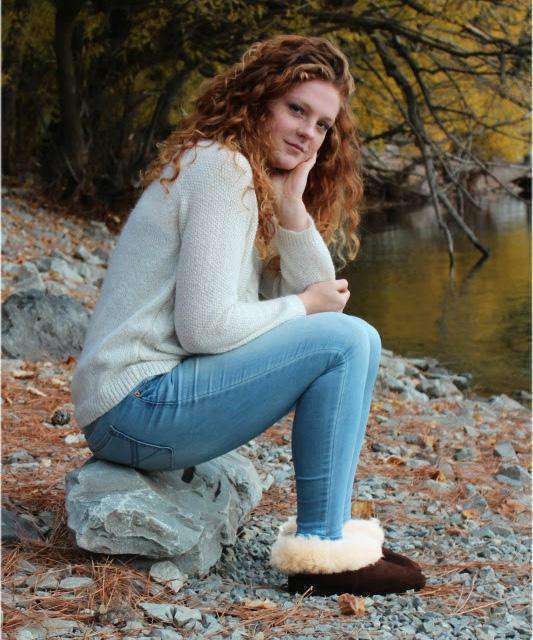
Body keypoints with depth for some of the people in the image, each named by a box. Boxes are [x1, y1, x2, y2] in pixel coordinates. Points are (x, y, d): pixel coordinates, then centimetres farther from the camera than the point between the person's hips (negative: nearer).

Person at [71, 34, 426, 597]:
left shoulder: (261, 183, 16)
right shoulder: (222, 169, -13)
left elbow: (324, 296, 10)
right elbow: (203, 327, -21)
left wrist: (291, 207, -3)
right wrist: (301, 307, -6)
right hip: (135, 406, -10)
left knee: (353, 336, 12)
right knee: (347, 341, -16)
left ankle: (329, 525, 9)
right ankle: (321, 550, -9)